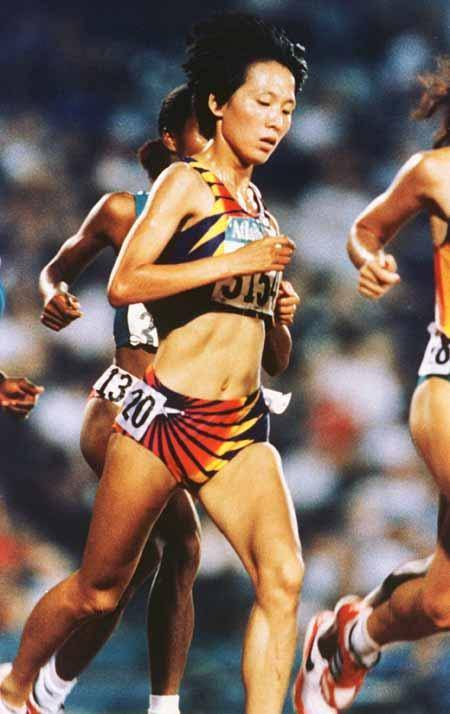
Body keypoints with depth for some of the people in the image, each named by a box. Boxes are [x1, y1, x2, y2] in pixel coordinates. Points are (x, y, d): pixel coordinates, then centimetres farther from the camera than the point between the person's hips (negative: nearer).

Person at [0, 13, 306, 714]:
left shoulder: (261, 214, 18)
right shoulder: (187, 184, -1)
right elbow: (124, 284, -17)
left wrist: (281, 320, 1)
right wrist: (236, 263, -17)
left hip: (243, 427, 5)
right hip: (169, 411, -5)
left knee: (283, 577, -17)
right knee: (99, 588, 7)